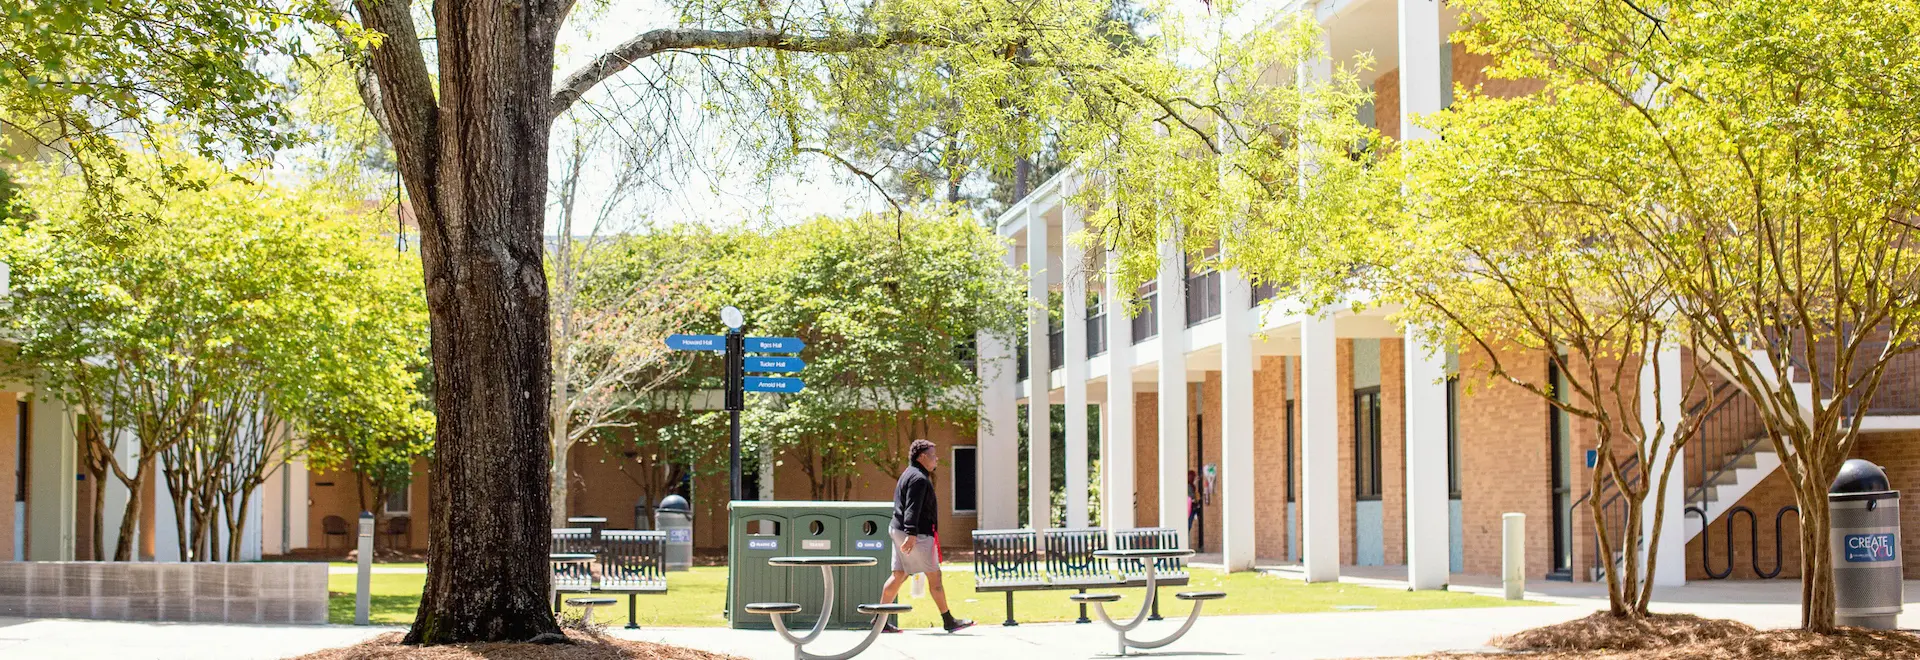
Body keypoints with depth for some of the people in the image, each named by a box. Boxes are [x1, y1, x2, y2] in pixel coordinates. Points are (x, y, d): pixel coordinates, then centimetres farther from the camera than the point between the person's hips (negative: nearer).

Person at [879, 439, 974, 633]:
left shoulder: (909, 475, 22)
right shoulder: (918, 478, -13)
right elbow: (912, 508, -24)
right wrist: (912, 534, -32)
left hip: (899, 531, 11)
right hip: (917, 535, -11)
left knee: (898, 576, 8)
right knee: (934, 575, -4)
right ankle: (948, 621, 0)